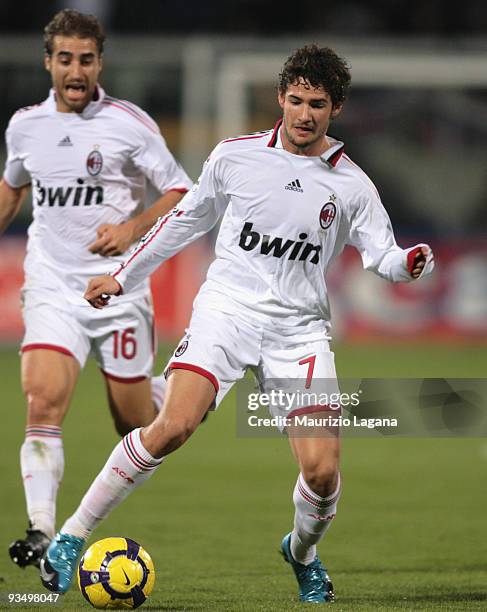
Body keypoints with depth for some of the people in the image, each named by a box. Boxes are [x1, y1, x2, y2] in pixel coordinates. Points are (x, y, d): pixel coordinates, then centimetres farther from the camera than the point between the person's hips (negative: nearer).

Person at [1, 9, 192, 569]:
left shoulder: (128, 122, -6)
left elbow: (180, 194, -4)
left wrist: (132, 230, -19)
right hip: (51, 287, 2)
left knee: (134, 423, 5)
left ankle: (165, 396, 42)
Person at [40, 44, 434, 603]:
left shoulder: (350, 185, 4)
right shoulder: (235, 156, 4)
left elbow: (383, 256, 1)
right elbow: (188, 217, 17)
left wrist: (409, 263, -23)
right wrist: (124, 276, 23)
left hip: (299, 327, 1)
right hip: (226, 310, -1)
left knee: (322, 470, -12)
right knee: (172, 427, -24)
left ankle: (303, 552, 23)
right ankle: (71, 537, -13)